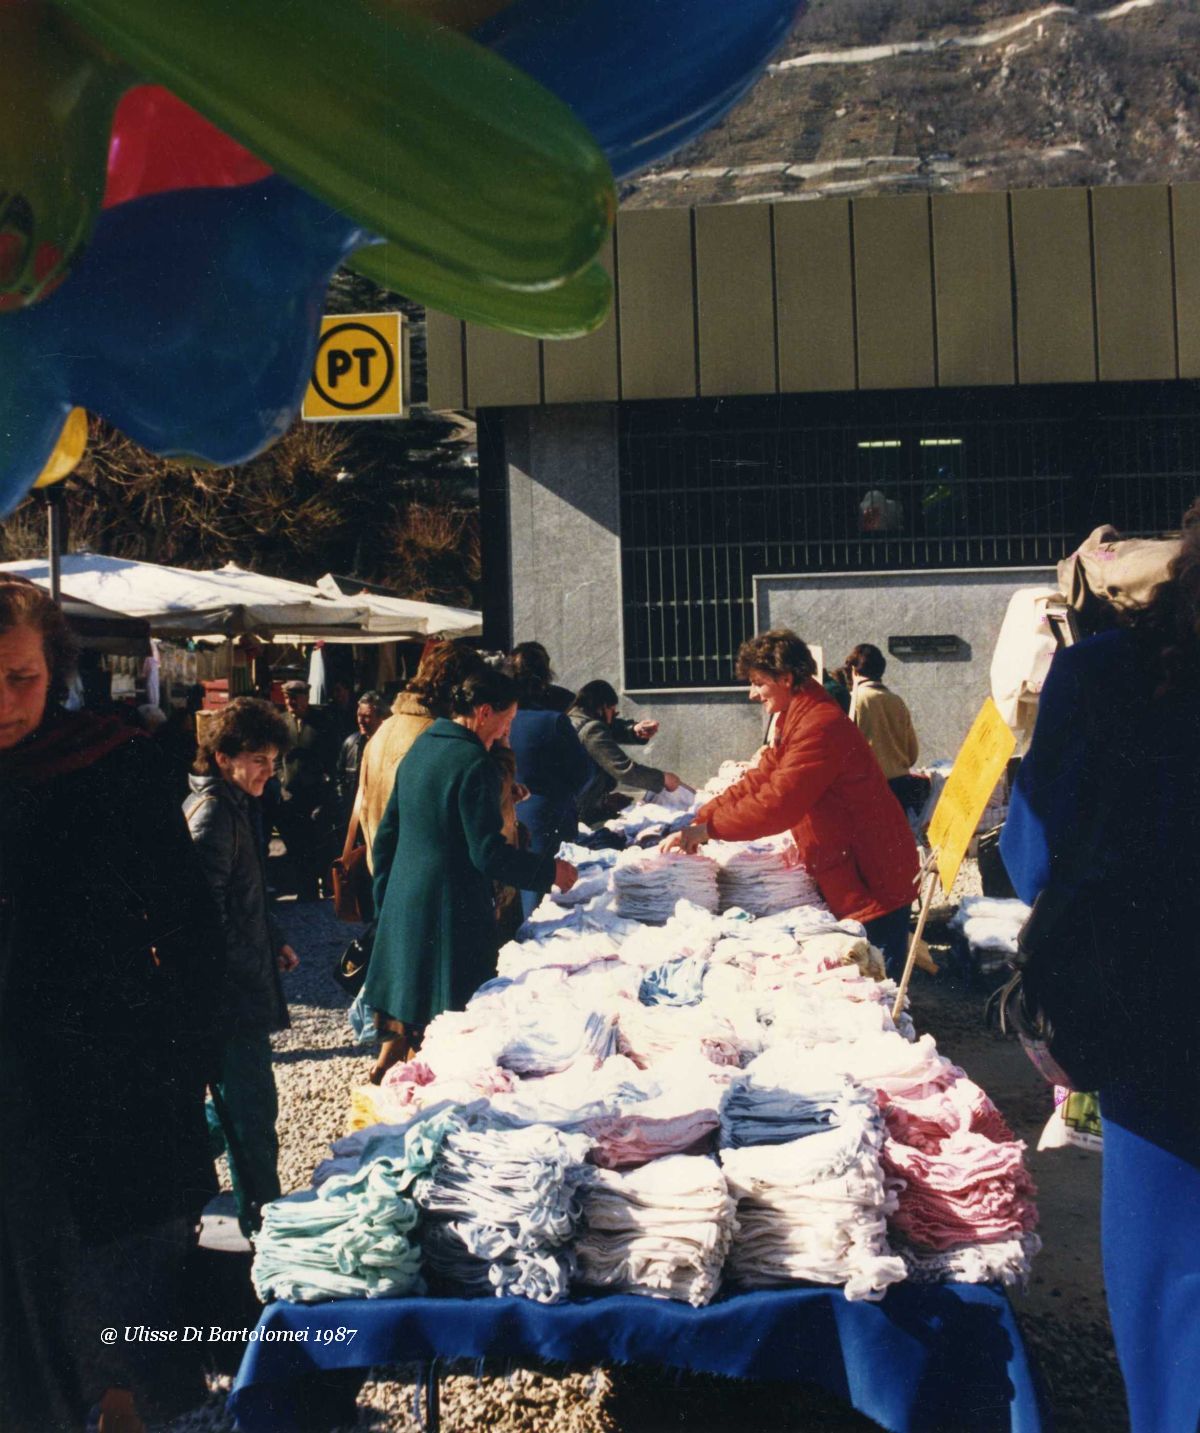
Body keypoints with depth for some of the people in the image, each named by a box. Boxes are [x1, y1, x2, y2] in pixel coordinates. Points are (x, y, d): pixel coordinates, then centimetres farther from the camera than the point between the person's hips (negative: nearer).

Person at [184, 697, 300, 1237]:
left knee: (237, 1097, 18)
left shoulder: (234, 804, 13)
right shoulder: (213, 812, -19)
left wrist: (274, 942, 20)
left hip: (243, 987, 11)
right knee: (251, 1105, -4)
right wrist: (245, 967, -17)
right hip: (233, 989, -10)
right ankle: (261, 1216, 5)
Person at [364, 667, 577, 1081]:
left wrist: (384, 901, 23)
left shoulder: (419, 749, 11)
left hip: (403, 907, 9)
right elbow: (489, 854, -19)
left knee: (408, 1013, 18)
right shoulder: (473, 764, -16)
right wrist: (550, 870, -7)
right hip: (453, 914, -9)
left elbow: (386, 835, 16)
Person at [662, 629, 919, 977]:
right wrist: (699, 820, -1)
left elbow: (777, 803, -29)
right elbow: (759, 781, 10)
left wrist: (707, 829, -23)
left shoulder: (820, 726, -23)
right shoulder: (797, 721, 14)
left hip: (872, 880, -11)